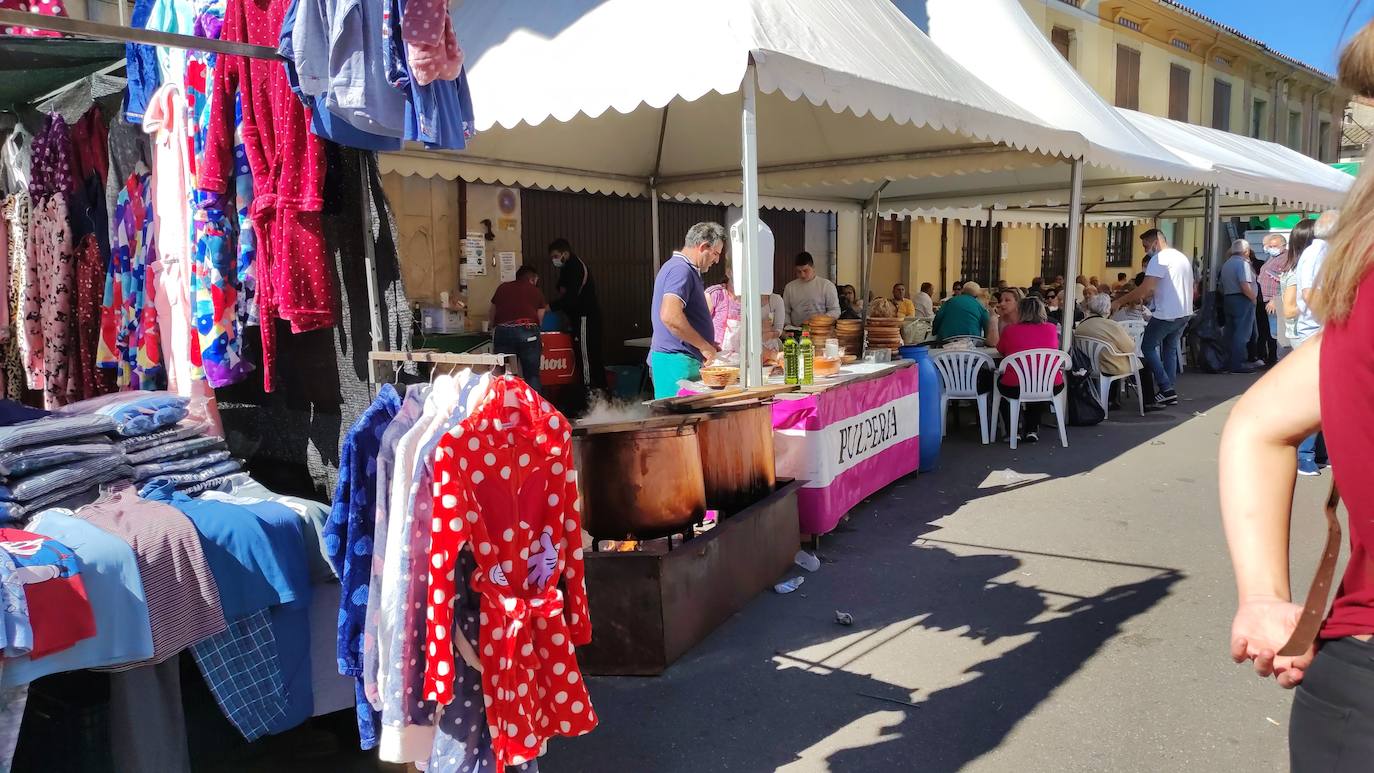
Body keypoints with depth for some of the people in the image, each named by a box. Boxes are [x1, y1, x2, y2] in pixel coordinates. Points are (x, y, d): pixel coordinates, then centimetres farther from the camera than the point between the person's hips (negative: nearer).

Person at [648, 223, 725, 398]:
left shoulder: (678, 267, 20)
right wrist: (704, 345, -18)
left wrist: (706, 343, 20)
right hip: (676, 363, -10)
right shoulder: (681, 270, -13)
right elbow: (670, 316, -28)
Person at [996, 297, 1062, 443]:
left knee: (1000, 382, 32)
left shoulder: (1011, 331, -3)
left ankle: (1013, 431, 29)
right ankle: (1032, 430, 33)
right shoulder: (1051, 329, 3)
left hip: (1015, 389, -2)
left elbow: (1000, 349, 17)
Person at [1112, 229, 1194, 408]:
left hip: (1166, 315, -9)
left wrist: (1119, 302, -15)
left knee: (1148, 347, 3)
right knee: (1170, 350, 16)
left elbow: (1145, 289, -21)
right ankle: (1170, 394, 16)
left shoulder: (1159, 259, -13)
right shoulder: (1183, 257, 17)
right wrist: (1144, 297, 16)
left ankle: (1166, 389, -3)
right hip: (1184, 313, 9)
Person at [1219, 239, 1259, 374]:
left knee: (1231, 332, 12)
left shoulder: (1226, 264, 15)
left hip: (1227, 299, 9)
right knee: (1242, 333, -6)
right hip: (1242, 300, -9)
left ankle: (1230, 363, 15)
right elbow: (1245, 286, -22)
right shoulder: (1243, 263, -13)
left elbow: (1222, 285, 18)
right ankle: (1238, 364, -7)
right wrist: (1253, 298, -10)